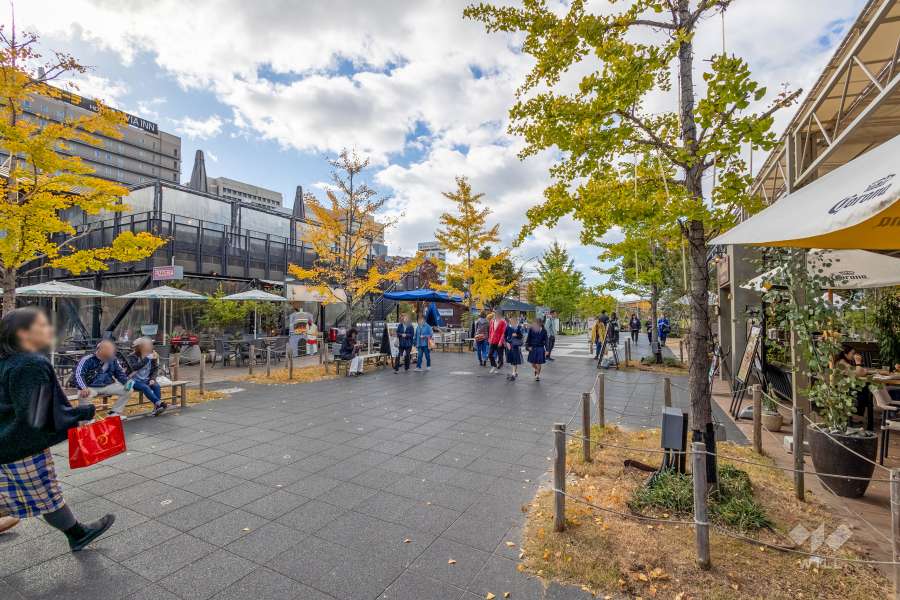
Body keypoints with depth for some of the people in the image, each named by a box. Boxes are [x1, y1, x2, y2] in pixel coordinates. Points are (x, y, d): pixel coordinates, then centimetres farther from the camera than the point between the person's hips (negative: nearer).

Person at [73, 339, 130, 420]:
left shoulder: (113, 360, -1)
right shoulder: (87, 360, -15)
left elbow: (120, 373, 9)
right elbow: (77, 374, -25)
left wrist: (127, 382, -11)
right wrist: (83, 388, -42)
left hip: (108, 386, 4)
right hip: (91, 387, -4)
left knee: (128, 390, -12)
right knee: (83, 395, -38)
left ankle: (114, 413, 1)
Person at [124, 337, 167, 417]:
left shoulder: (151, 356, 2)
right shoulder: (131, 357, -10)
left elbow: (155, 369, 9)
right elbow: (134, 367, -31)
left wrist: (152, 379, -7)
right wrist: (147, 359, -35)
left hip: (146, 380, 4)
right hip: (134, 381, -4)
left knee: (156, 386, -25)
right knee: (145, 387, -33)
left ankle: (156, 407, -25)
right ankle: (159, 403, -39)